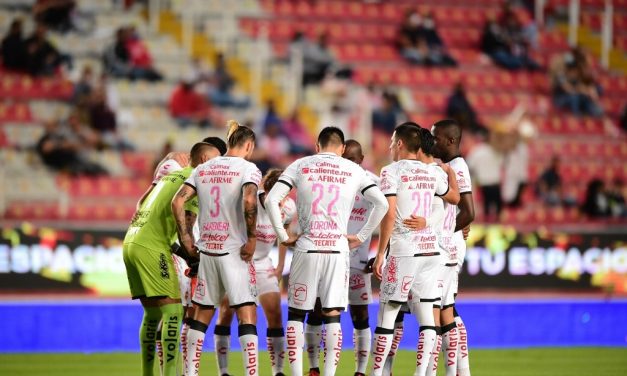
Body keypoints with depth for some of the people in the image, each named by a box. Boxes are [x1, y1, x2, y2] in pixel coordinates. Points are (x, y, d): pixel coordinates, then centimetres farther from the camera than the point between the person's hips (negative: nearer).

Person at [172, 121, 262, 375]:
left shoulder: (203, 169, 10)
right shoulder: (248, 168, -6)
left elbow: (177, 202, 4)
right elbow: (249, 201, -24)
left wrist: (185, 236, 9)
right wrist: (252, 238, -16)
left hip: (206, 250, 5)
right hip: (234, 251, -5)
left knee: (201, 314, 14)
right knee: (247, 315, -4)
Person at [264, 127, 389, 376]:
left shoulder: (300, 166, 6)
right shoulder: (354, 171, 8)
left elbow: (271, 200, -3)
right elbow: (381, 204, 3)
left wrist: (283, 236, 3)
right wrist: (361, 237, 9)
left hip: (306, 249, -1)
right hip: (338, 249, 1)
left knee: (296, 313, 10)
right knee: (332, 316, 4)